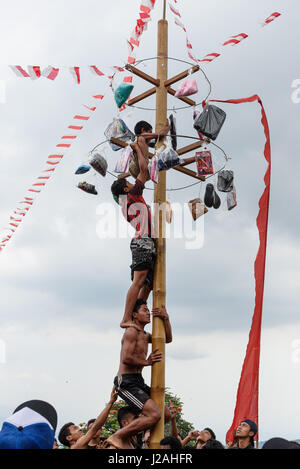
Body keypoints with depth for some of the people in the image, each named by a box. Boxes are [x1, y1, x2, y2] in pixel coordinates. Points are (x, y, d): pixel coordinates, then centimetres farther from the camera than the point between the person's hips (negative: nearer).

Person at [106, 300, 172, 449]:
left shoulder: (144, 335, 23)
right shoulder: (131, 332, -9)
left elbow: (167, 339, 18)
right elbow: (126, 359, -20)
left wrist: (166, 318, 6)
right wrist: (146, 362, -8)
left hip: (137, 382, 10)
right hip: (126, 382, -10)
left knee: (165, 415, 10)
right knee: (154, 414, -22)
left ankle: (126, 438, 12)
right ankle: (117, 437, -12)